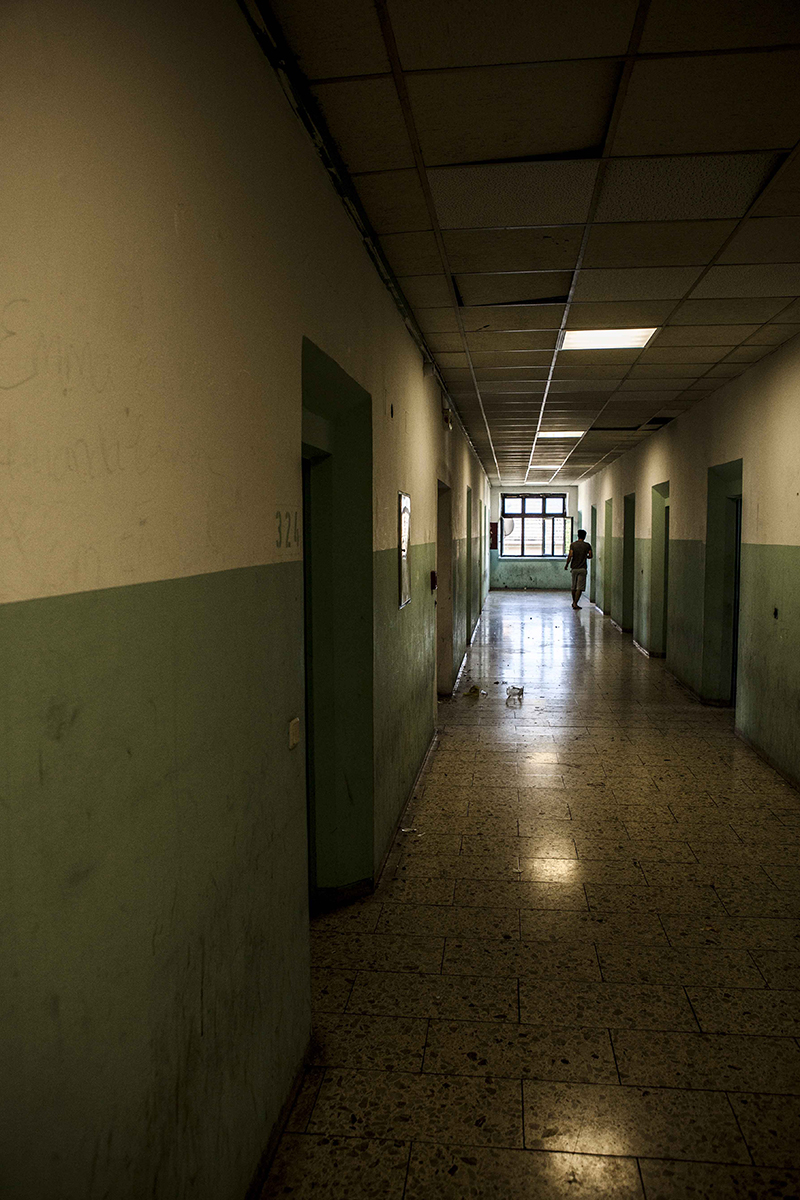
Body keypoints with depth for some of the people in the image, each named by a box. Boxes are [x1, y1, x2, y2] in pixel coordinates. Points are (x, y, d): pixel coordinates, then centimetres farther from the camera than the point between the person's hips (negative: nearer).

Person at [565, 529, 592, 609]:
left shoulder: (573, 544, -1)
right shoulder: (587, 545, -1)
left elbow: (570, 556, -9)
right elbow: (590, 556, -1)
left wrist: (566, 565, 2)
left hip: (574, 568, 2)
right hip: (582, 569, -2)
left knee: (574, 587, 15)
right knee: (579, 587, -2)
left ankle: (574, 602, 28)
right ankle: (575, 603, -9)